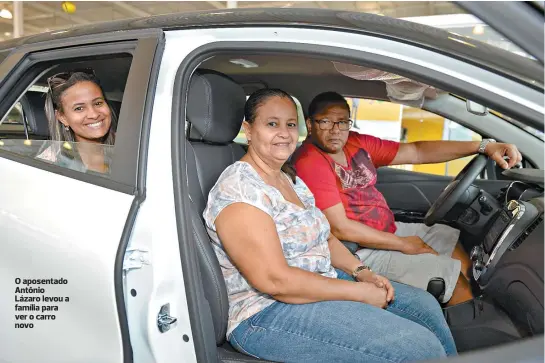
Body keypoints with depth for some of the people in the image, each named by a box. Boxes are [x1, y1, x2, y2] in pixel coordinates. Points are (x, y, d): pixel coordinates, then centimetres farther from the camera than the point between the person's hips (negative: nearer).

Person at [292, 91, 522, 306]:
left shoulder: (358, 144, 2)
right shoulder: (310, 163, -20)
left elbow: (417, 152, 2)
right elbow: (339, 228, -22)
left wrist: (483, 147, -6)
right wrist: (401, 244, -13)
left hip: (389, 229, 8)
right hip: (361, 249, -8)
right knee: (457, 279, -9)